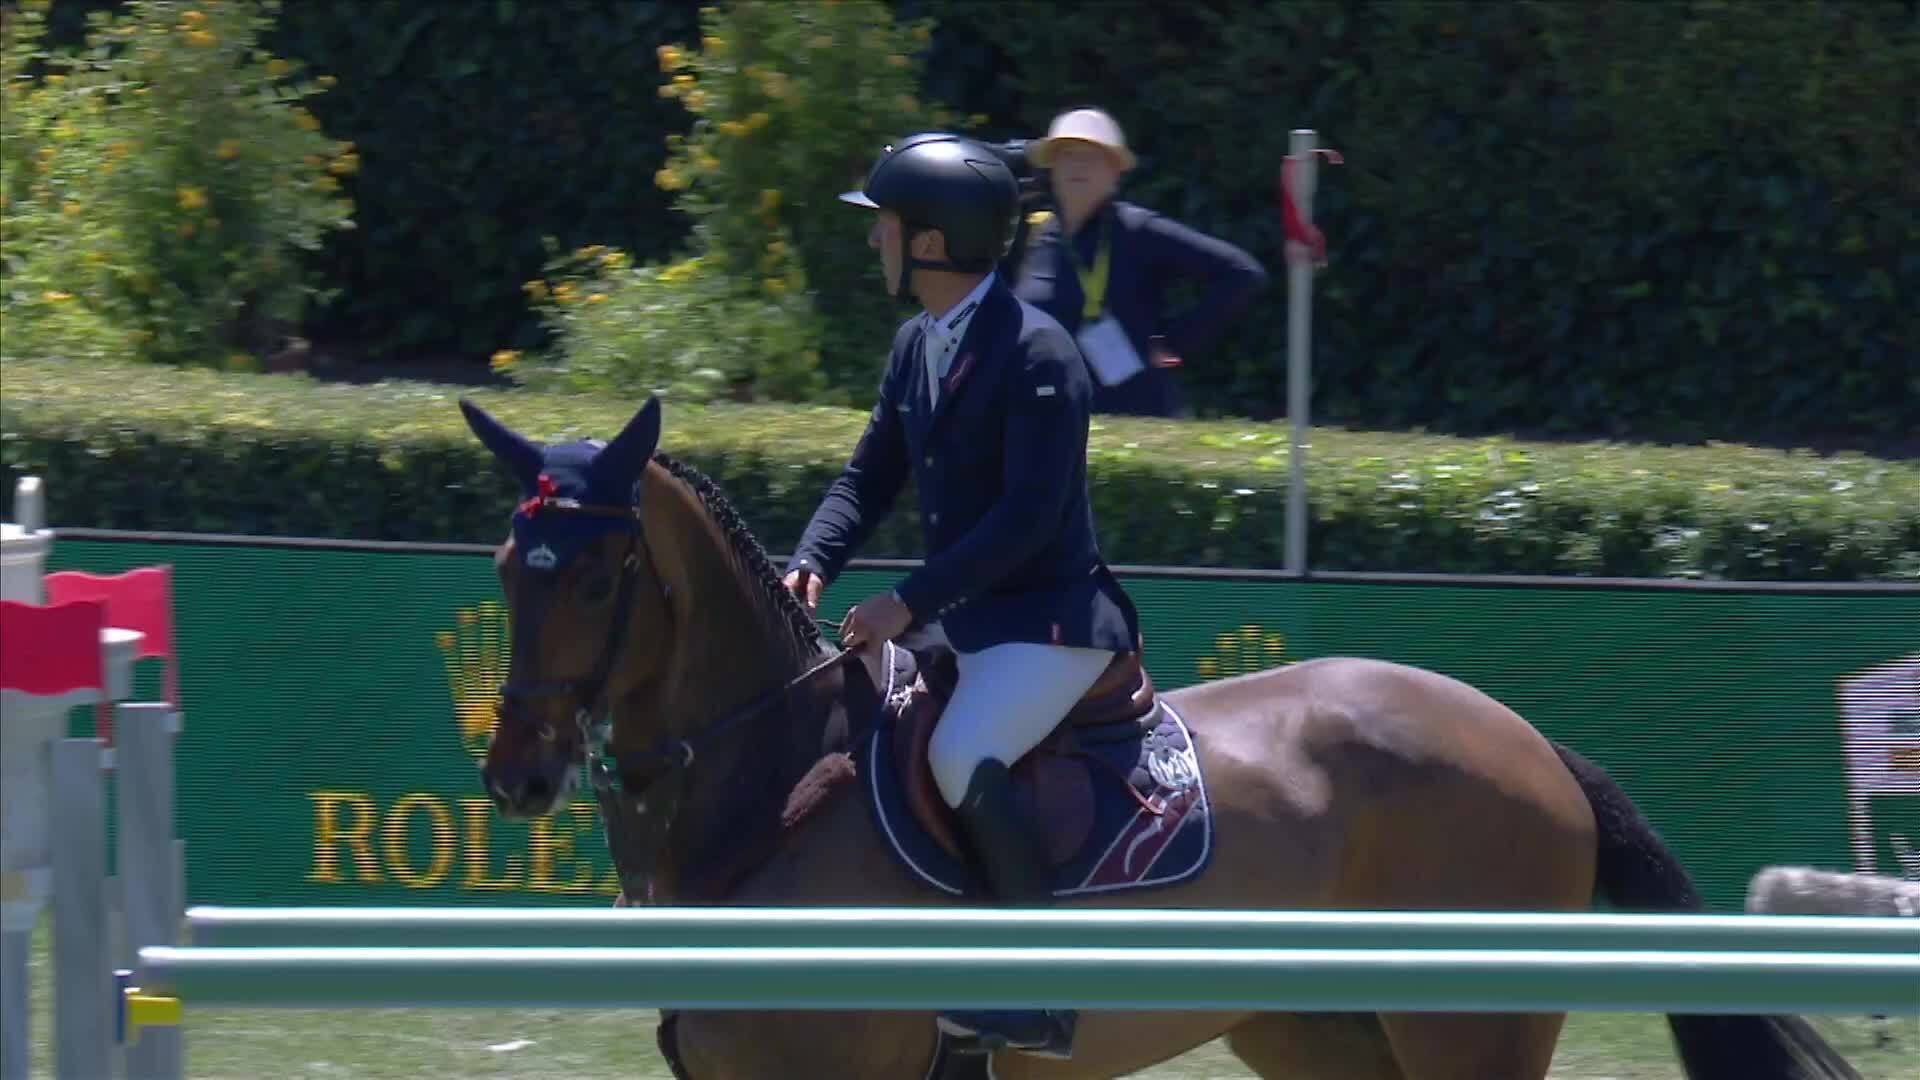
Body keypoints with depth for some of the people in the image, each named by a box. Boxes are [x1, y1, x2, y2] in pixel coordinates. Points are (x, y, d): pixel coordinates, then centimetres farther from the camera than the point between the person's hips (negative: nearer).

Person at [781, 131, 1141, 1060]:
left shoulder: (1037, 353, -18)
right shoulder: (916, 346, 9)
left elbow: (1027, 517, -23)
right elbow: (869, 478, 14)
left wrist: (910, 603, -25)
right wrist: (811, 565, -6)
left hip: (1052, 617, -10)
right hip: (960, 616, 10)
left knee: (962, 756, -31)